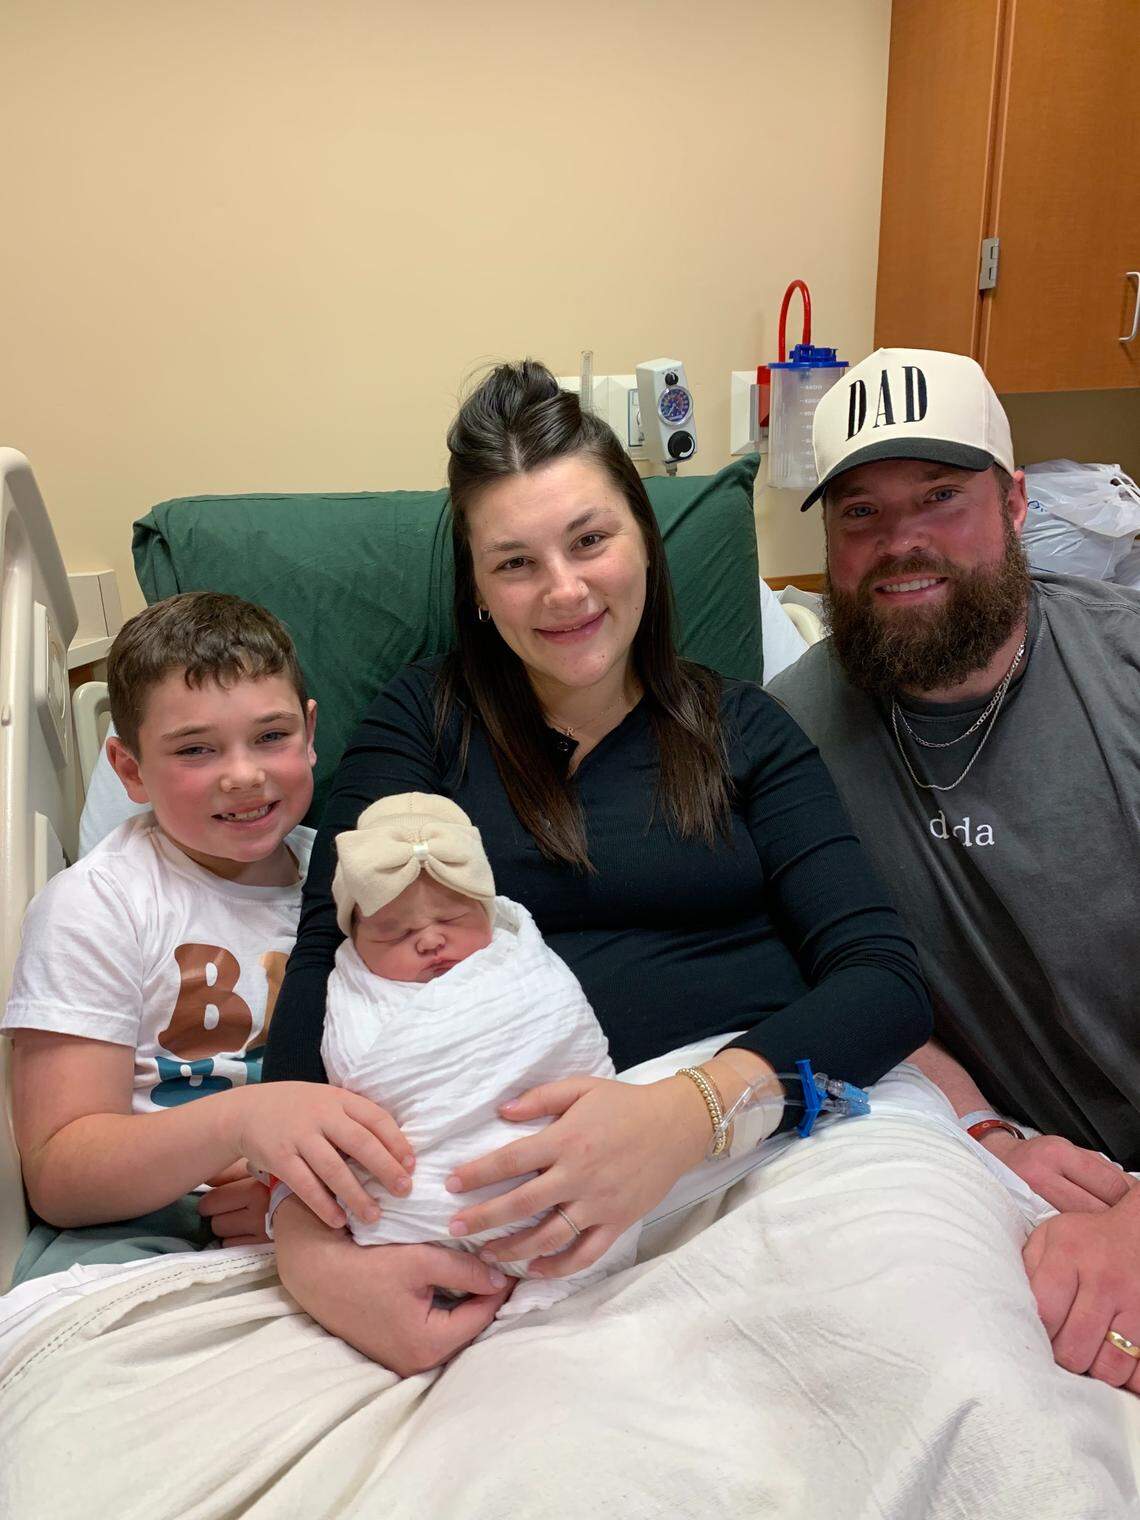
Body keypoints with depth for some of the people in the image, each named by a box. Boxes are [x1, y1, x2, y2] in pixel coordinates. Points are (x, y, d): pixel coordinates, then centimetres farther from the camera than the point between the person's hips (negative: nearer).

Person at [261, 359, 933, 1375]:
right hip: (520, 1168, 0)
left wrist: (691, 1109, -22)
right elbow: (327, 968, -1)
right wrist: (305, 1234, -19)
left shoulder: (742, 730, 11)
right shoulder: (425, 719, 10)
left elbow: (884, 977, -1)